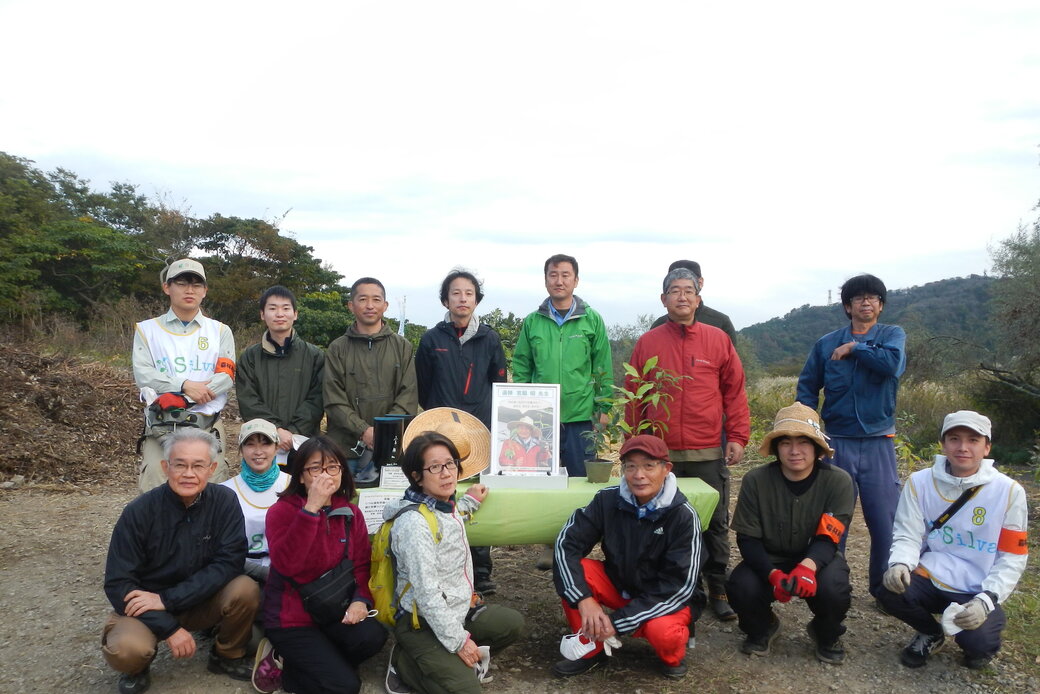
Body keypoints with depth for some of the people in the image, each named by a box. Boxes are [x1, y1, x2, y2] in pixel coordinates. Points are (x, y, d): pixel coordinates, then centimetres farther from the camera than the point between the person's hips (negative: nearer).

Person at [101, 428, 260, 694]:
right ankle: (137, 669, 7)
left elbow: (229, 562, -19)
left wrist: (167, 599, -25)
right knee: (126, 649, -32)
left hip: (201, 600, 2)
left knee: (245, 590, -26)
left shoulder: (225, 501, -15)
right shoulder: (139, 512, -18)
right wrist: (169, 628, -23)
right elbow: (118, 583, -16)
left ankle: (227, 655, 4)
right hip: (146, 608, -2)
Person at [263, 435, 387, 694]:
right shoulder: (282, 511, -12)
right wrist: (311, 508, -33)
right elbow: (286, 564, -29)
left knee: (372, 636, -26)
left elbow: (362, 564, 4)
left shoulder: (351, 513, 2)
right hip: (291, 617, -5)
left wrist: (361, 600, -15)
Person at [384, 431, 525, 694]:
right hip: (423, 622, -10)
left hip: (458, 609, 10)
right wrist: (458, 640, -23)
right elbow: (426, 591, -27)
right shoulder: (414, 523, -26)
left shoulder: (448, 506, 2)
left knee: (513, 623, 18)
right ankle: (406, 665, 2)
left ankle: (449, 661, 10)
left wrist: (470, 501, 31)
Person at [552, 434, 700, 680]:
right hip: (618, 584, 3)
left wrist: (619, 621, -28)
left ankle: (672, 656, 3)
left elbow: (679, 586, -24)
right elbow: (567, 544, -16)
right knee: (565, 568, -22)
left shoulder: (683, 516, -22)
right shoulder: (608, 499, -15)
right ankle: (591, 648, -1)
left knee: (662, 632, -36)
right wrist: (584, 599, -30)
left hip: (665, 598, -3)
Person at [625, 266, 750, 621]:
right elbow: (633, 396, 8)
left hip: (709, 453, 0)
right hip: (660, 454, 1)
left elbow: (735, 392, 4)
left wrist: (737, 437, -1)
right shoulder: (647, 343, 5)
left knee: (715, 524, 7)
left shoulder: (718, 340, 4)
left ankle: (717, 589, 20)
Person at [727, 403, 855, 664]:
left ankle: (827, 635, 7)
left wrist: (808, 566, -40)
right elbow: (747, 539, -13)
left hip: (816, 559, 0)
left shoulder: (838, 481, -16)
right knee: (741, 586, -30)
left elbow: (827, 538, -18)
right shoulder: (756, 481, -16)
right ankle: (761, 628, 9)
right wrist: (773, 574, -31)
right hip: (769, 560, 0)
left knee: (834, 588, -32)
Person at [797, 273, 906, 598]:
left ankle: (885, 586, 19)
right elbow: (807, 387, 8)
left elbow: (892, 363, -19)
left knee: (885, 517, 3)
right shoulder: (826, 344, 6)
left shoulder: (893, 335, 4)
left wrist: (854, 348, -8)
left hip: (878, 443, -1)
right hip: (837, 443, 1)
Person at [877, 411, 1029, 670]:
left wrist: (986, 601, -18)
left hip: (979, 592, -1)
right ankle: (931, 634, 8)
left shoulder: (1009, 491, -5)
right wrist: (900, 564, -26)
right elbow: (907, 536, -2)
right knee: (891, 592, -28)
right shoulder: (920, 482, -2)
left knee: (978, 644, -28)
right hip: (932, 579, 2)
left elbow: (1012, 558, -4)